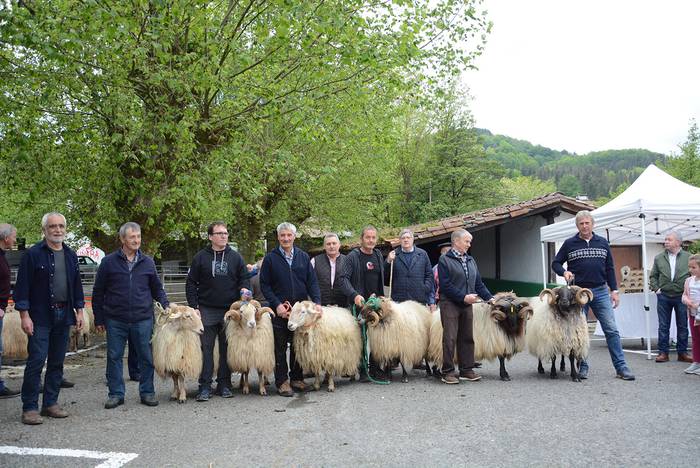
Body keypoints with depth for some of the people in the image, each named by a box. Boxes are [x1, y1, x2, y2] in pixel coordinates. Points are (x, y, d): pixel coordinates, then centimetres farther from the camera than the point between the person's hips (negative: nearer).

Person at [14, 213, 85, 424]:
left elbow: (77, 285, 17)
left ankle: (50, 403, 19)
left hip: (64, 316, 6)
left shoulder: (70, 255, 12)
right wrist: (24, 315, -13)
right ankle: (29, 407, 3)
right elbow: (22, 286, -8)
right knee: (36, 361, -6)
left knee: (57, 362, 10)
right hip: (40, 317, -5)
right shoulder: (33, 254, -6)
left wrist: (79, 311, 11)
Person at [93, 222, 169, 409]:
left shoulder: (148, 262, 6)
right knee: (114, 357, 6)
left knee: (146, 357, 6)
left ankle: (147, 392, 18)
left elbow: (157, 288, 15)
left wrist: (166, 305, 0)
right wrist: (99, 319, 4)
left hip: (143, 319, 1)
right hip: (116, 320, -1)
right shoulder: (109, 262, 1)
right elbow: (98, 292, 5)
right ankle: (116, 394, 18)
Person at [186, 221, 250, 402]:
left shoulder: (235, 257, 8)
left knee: (227, 349, 7)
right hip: (207, 311, -1)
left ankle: (224, 384, 16)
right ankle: (205, 386, 6)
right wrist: (194, 307, -4)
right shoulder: (201, 257, 3)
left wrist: (244, 289, -10)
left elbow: (244, 278, 13)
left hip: (230, 310, 2)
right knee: (206, 349, 0)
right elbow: (191, 283, 4)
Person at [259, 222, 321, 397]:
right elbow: (264, 285, -1)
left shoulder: (303, 257, 8)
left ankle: (297, 378, 21)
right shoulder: (270, 258, 0)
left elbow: (312, 282, 6)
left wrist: (317, 302, -8)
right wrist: (277, 304, -12)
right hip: (279, 310, -2)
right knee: (280, 348, 3)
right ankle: (282, 381, 11)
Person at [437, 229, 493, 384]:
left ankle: (466, 370, 17)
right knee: (450, 338, -5)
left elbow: (478, 283, 17)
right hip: (450, 304, -7)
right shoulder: (444, 260, -5)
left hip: (467, 305, 7)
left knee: (467, 338, 9)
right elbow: (445, 285, -13)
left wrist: (489, 297, 3)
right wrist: (463, 297, -17)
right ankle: (448, 372, 2)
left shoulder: (470, 260, 17)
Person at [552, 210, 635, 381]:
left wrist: (614, 290, 7)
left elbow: (610, 269, 13)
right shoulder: (569, 244, 4)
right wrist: (564, 272, -13)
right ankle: (582, 367, 15)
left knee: (611, 330, -4)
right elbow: (555, 263, 8)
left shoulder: (603, 243, 10)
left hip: (600, 291, 1)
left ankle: (621, 367, 0)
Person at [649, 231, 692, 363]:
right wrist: (656, 288, 0)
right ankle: (663, 352, 8)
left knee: (682, 326, 7)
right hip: (663, 296, 1)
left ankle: (682, 353, 15)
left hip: (681, 296, -1)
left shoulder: (688, 257, 0)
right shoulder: (659, 258, 6)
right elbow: (653, 276, 12)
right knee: (663, 326, 3)